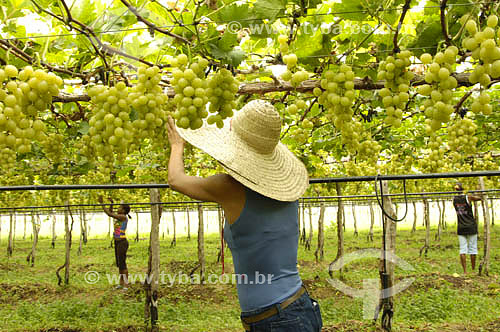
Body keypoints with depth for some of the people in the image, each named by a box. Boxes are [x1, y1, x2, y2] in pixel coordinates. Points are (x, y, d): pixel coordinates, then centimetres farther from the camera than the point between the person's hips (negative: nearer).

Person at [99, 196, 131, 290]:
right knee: (119, 264, 14)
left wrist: (101, 203, -16)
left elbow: (109, 214, -20)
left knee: (122, 264, -6)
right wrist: (111, 204, 13)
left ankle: (126, 284, 0)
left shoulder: (123, 217, -15)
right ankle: (121, 283, 22)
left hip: (122, 242, -9)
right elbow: (111, 213, 26)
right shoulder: (119, 216, 10)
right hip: (117, 242, 9)